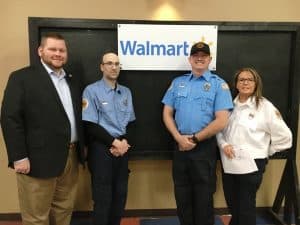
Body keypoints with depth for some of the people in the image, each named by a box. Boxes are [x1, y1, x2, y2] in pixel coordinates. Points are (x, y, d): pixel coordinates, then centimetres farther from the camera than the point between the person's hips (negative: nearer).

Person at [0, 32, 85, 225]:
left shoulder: (74, 81, 13)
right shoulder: (22, 78, -5)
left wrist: (82, 146, 11)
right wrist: (19, 157, -15)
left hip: (71, 157, 6)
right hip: (39, 159, -5)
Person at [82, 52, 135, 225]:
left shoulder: (126, 92, 9)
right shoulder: (92, 91, -7)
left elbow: (130, 123, 10)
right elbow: (90, 126, -11)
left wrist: (124, 141, -7)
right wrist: (114, 142, -12)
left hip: (122, 147, 5)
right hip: (101, 148, -5)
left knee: (120, 194, 13)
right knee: (103, 197, 4)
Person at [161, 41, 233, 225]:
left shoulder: (219, 84, -4)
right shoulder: (178, 83, 8)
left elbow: (221, 121, -12)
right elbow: (167, 113, 6)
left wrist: (194, 139, -11)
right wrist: (179, 137, -8)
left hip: (205, 147, -3)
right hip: (180, 146, 4)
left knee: (203, 197, 11)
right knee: (182, 195, 16)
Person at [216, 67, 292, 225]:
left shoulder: (265, 106, -7)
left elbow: (284, 136, -4)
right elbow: (219, 129, 10)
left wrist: (266, 151, 1)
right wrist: (223, 144, -8)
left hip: (251, 164, -4)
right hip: (229, 164, 4)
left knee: (246, 209, 8)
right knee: (232, 206, 18)